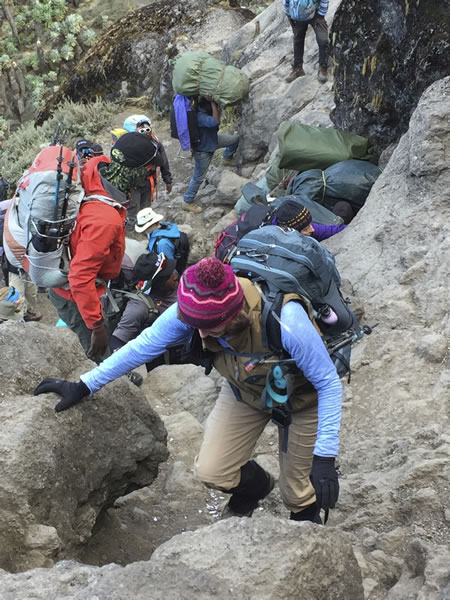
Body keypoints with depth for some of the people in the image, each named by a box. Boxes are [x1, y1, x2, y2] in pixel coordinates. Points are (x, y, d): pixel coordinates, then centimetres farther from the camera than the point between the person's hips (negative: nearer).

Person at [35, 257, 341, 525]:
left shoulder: (287, 323, -44)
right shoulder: (193, 310, -31)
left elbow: (329, 384, -31)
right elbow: (144, 345, -16)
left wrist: (324, 459, -33)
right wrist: (84, 386, -14)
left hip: (300, 397, -4)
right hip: (246, 390, 4)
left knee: (297, 493, 3)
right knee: (211, 472, -2)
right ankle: (256, 487, 33)